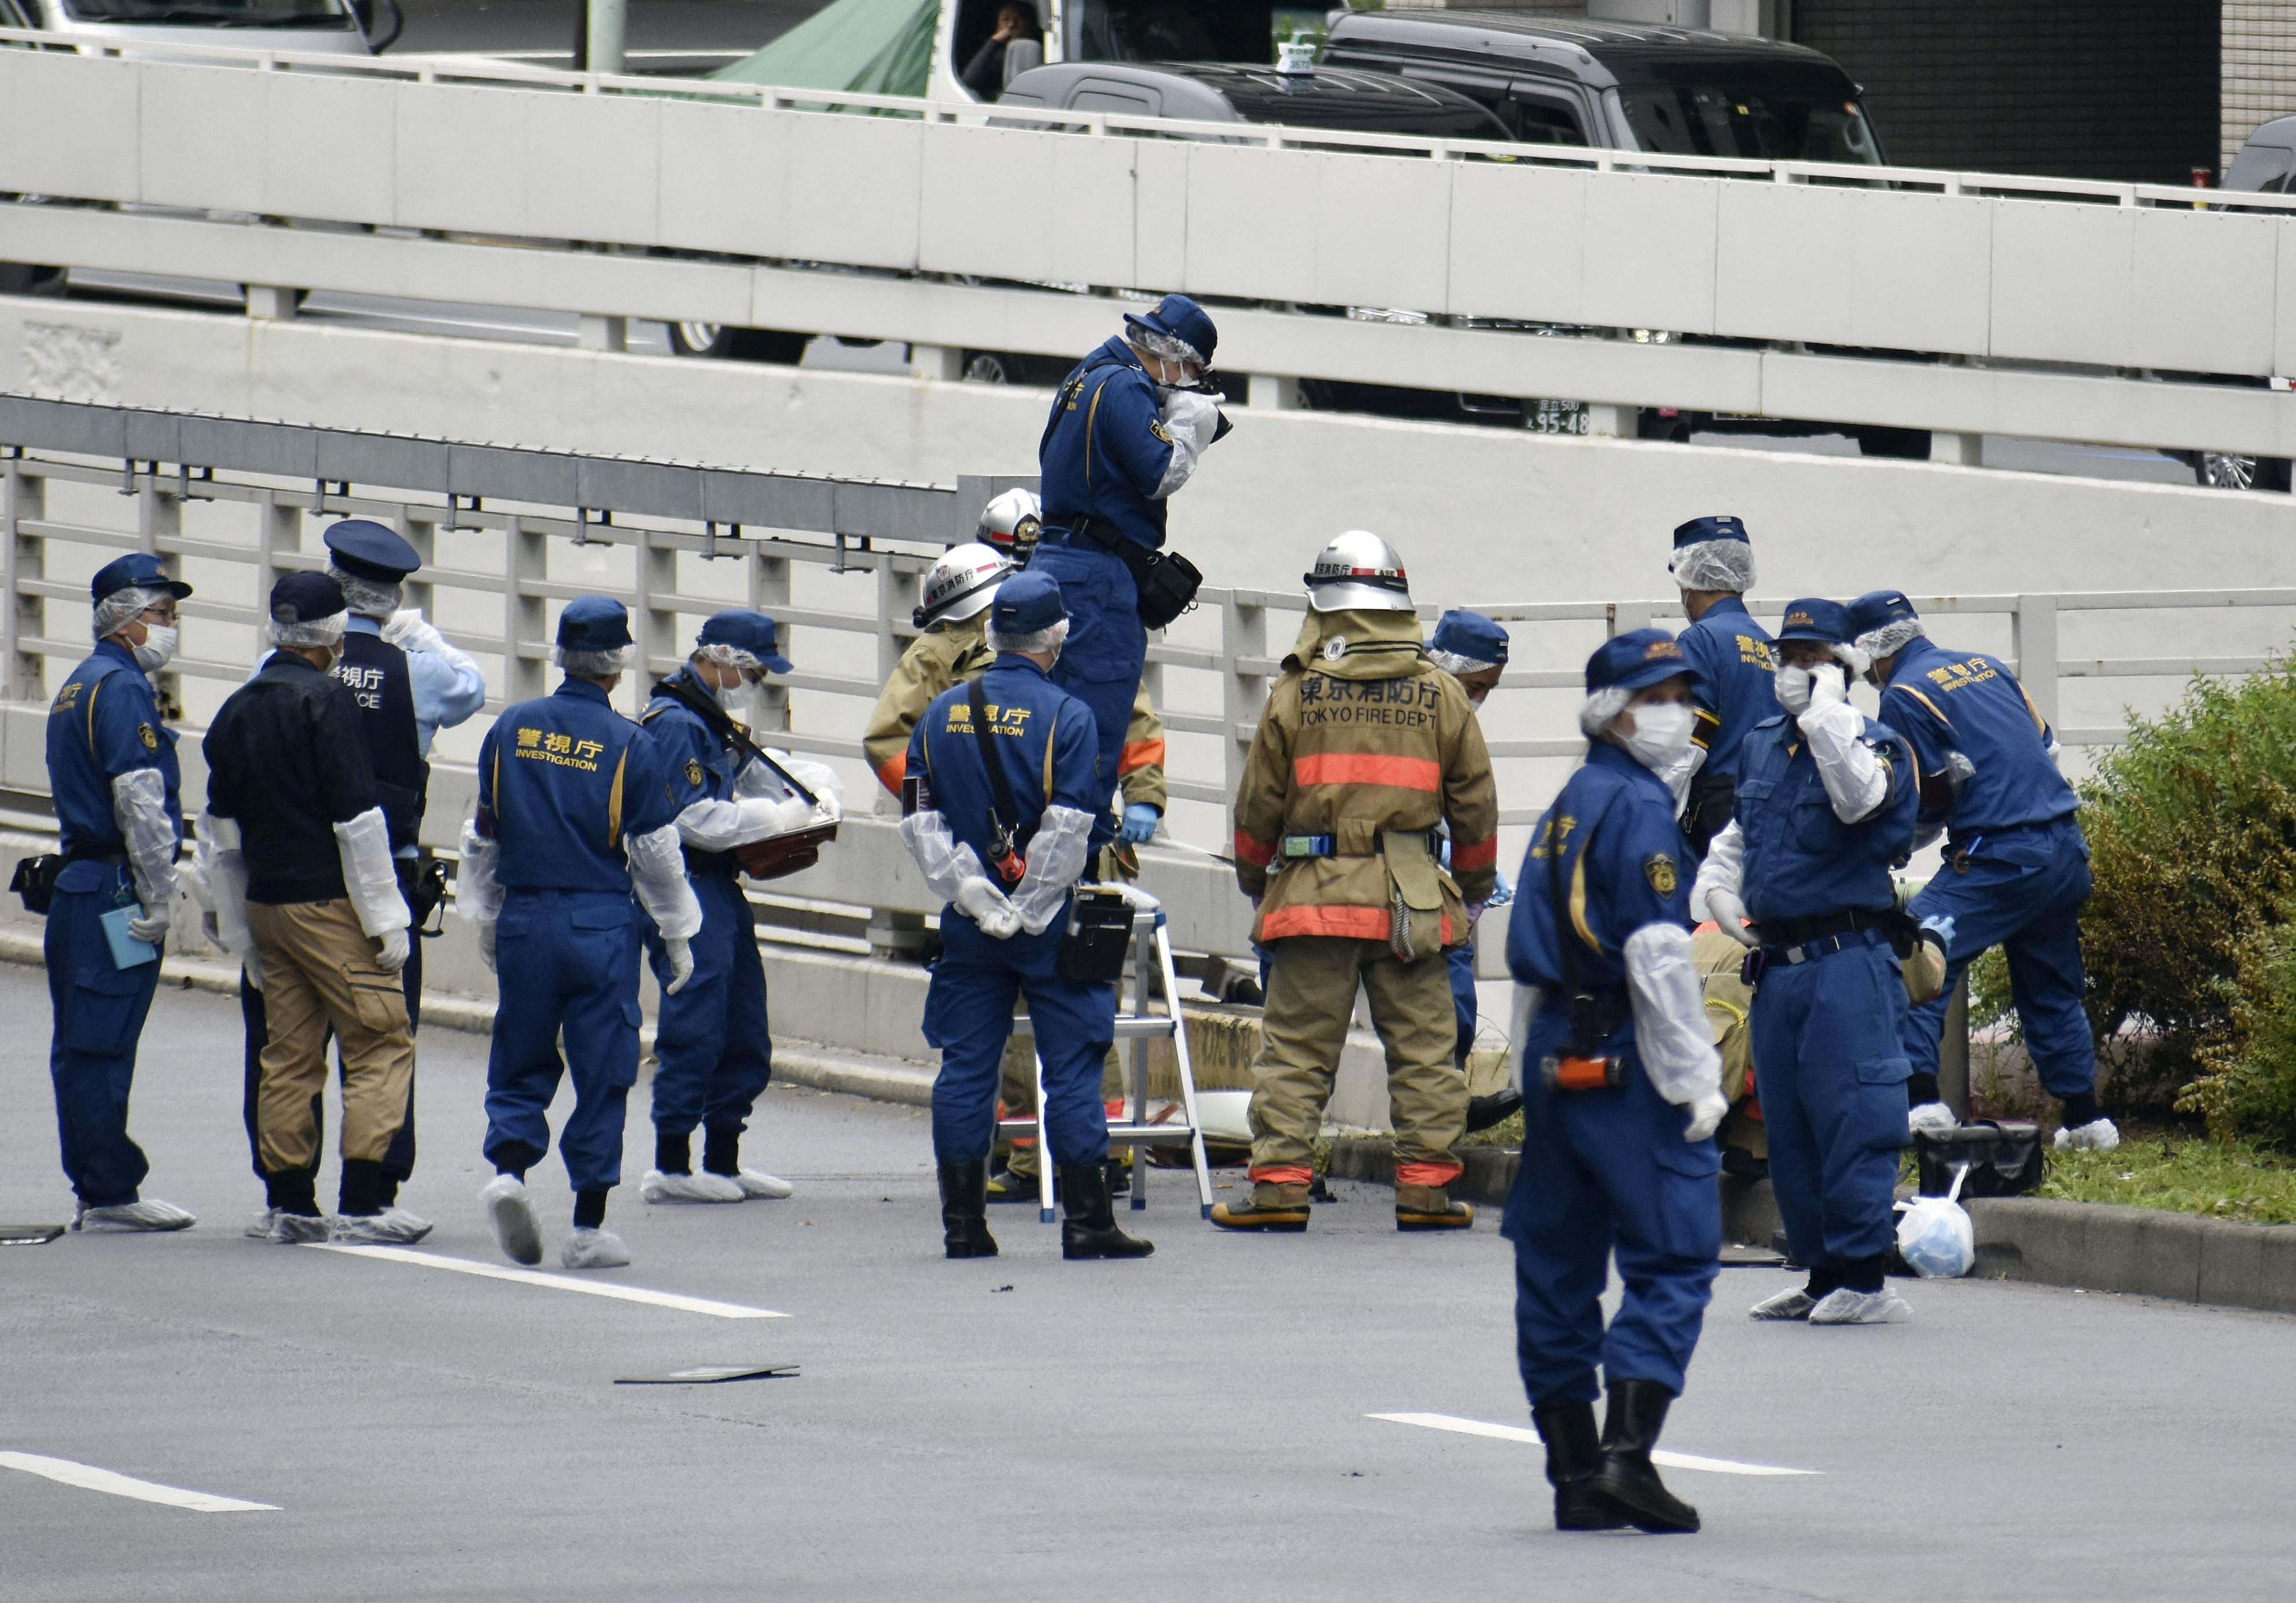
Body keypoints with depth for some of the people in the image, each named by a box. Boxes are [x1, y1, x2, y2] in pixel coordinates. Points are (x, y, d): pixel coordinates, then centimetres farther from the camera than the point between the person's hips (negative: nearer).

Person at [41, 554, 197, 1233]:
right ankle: (111, 1194, -7)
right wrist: (159, 898, -17)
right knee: (104, 1045, -8)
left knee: (83, 1047, 10)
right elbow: (140, 801, -19)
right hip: (115, 890, -10)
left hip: (77, 885, 10)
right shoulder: (122, 688, -12)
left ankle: (97, 1188, 15)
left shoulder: (75, 688, 19)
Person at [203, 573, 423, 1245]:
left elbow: (221, 830, 17)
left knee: (289, 1056, 11)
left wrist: (240, 931, 22)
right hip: (329, 903, -7)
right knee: (382, 1043, -3)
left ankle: (289, 1202, 9)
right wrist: (385, 916, -11)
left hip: (268, 905, 7)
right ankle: (361, 1202, -10)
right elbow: (356, 816, -16)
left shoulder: (237, 710, 12)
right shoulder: (329, 700, -12)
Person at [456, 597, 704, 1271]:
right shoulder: (631, 746, -8)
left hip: (523, 919, 3)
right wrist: (678, 936, 8)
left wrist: (484, 919, 22)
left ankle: (508, 1167, -11)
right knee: (602, 1071, 5)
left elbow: (484, 835, 10)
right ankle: (589, 1228, 5)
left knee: (522, 1063, 14)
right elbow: (657, 853, -3)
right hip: (600, 925, -3)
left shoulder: (511, 729, 2)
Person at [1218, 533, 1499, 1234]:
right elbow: (1475, 802, 10)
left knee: (1295, 1047, 2)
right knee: (1423, 1047, 6)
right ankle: (1426, 1183, 4)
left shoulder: (1296, 692, -1)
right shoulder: (1440, 694, 4)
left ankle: (1280, 1183, -2)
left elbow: (1258, 801, 4)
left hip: (1314, 891, -1)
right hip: (1412, 899, 1)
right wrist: (1476, 884, 24)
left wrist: (1253, 877, 21)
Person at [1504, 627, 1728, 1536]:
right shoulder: (1638, 808, -11)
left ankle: (1574, 1474, 12)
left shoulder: (1565, 807, 16)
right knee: (1672, 1257, -7)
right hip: (1624, 1063, -9)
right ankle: (1627, 1455, -18)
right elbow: (1657, 956, -17)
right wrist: (1696, 1078, -15)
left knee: (1559, 1264, 9)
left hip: (1555, 1053, 9)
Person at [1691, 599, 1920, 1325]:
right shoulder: (1761, 746, 17)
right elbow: (1737, 836, 30)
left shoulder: (1875, 746, -5)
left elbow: (1859, 800, -28)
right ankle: (1821, 1276, 18)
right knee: (1787, 1128, 10)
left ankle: (1863, 1277, -7)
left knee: (1850, 1120, -9)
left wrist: (1827, 714, -20)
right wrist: (1717, 889, 12)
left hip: (1848, 963, -8)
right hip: (1777, 963, 8)